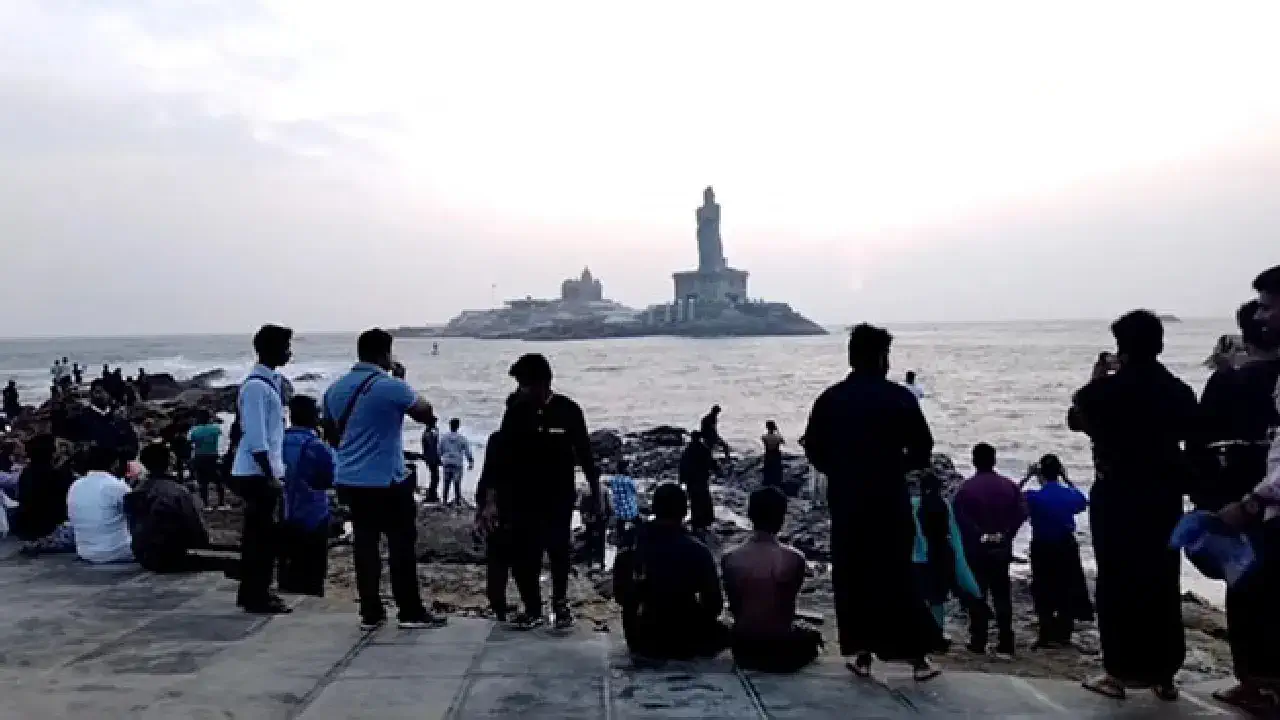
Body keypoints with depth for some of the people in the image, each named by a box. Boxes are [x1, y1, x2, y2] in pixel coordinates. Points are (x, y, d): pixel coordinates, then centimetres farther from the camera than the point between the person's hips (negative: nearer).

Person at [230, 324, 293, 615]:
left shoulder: (269, 381, 13)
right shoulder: (256, 386, -18)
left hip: (266, 472, 10)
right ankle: (256, 596, 4)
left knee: (260, 534, 15)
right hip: (257, 474, -10)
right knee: (262, 535, -4)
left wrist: (276, 472, 18)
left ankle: (254, 592, 24)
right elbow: (256, 438, -22)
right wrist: (271, 477, -21)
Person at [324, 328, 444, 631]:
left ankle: (370, 613, 12)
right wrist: (408, 392, 11)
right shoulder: (392, 386, -14)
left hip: (350, 480, 7)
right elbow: (426, 414, -2)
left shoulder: (335, 389, 8)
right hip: (387, 481, -6)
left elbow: (331, 435, 17)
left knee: (364, 545, 9)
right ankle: (411, 612, 6)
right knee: (402, 545, 2)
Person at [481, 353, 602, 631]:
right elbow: (503, 456, 1)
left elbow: (584, 452, 1)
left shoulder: (567, 410, -6)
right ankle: (533, 608, 15)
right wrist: (494, 496, -2)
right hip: (523, 496, 1)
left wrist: (595, 490, 2)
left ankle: (560, 603, 26)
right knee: (523, 556, -1)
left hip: (559, 496, -1)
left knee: (558, 552, 5)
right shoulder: (516, 412, -2)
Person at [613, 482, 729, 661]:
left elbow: (621, 596, 6)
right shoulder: (697, 551, -17)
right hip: (686, 643, -4)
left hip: (642, 642, 4)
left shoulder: (629, 553, -7)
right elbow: (713, 603, -12)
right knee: (722, 632, 26)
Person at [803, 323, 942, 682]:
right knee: (898, 577, 7)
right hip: (890, 499, -1)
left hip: (844, 501, 1)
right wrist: (895, 466, 12)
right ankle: (917, 655, 8)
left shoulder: (830, 398, 1)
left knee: (851, 577, 10)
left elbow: (813, 449, 1)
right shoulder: (900, 397, -6)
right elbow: (922, 450, -6)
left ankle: (861, 653, 9)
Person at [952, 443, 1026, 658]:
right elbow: (1022, 512, -6)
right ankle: (1005, 644, 6)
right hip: (1002, 550, 3)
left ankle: (978, 642, 6)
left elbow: (959, 517, -19)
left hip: (976, 550, -3)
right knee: (1002, 597, 9)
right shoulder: (1009, 486, 2)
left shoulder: (966, 488, -10)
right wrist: (1006, 533, -2)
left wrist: (978, 534, -11)